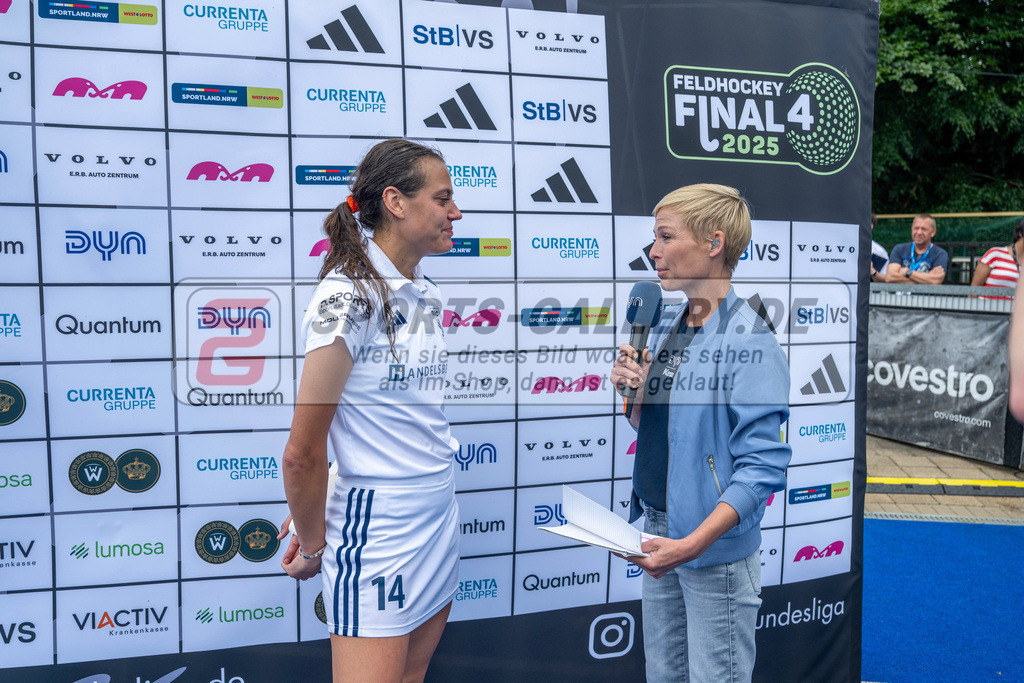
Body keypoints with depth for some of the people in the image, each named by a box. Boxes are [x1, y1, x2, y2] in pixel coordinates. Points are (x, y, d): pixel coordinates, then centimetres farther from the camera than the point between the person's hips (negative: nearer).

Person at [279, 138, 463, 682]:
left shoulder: (423, 294, 7)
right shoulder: (347, 296, -19)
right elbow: (302, 453, -16)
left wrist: (312, 516, 11)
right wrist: (314, 542, -1)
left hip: (439, 515, 8)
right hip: (377, 532, -8)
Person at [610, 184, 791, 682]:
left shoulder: (750, 340, -18)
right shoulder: (665, 323, 6)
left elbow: (761, 464, -21)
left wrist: (693, 543, -27)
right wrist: (631, 389, -5)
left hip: (715, 549, -7)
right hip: (657, 528, 7)